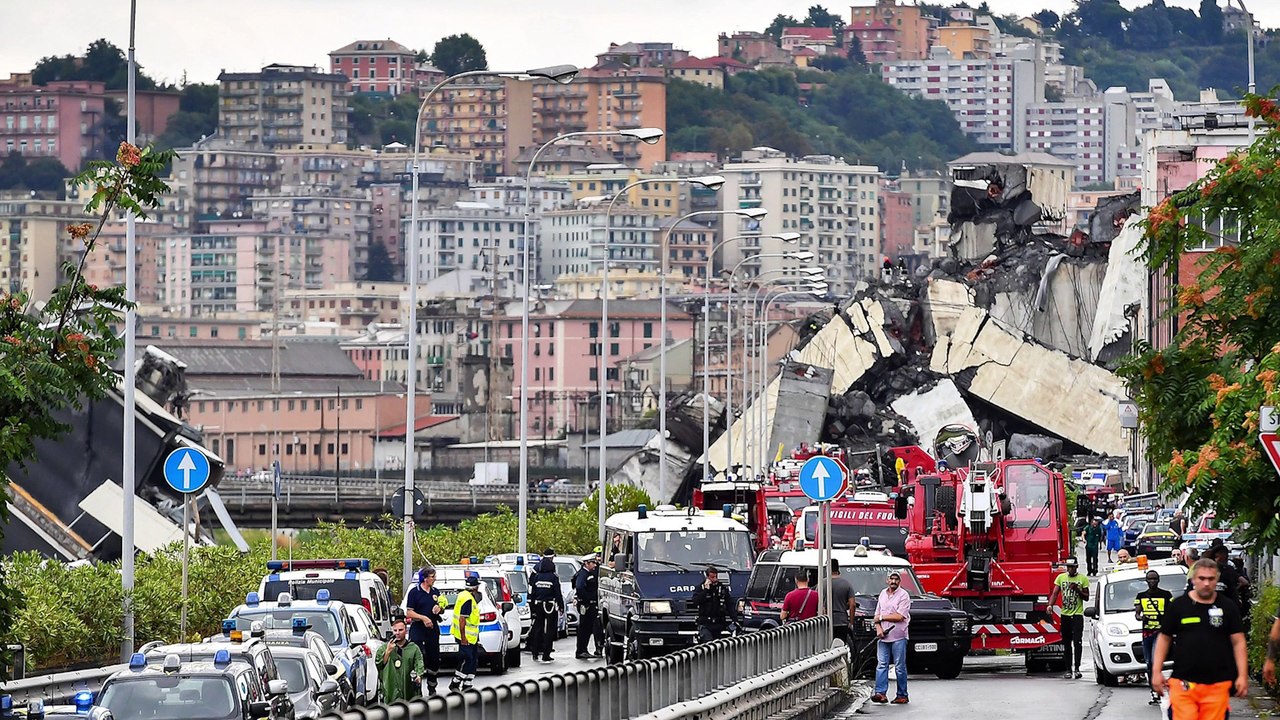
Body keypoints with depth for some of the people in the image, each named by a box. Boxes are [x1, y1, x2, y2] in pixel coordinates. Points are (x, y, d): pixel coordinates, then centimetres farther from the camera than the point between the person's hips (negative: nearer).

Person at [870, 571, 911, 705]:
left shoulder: (903, 595, -5)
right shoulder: (883, 594, 14)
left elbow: (900, 617, -14)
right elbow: (877, 615, 16)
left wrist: (881, 617, -6)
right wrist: (878, 628, -3)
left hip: (898, 637, -5)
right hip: (883, 637, 5)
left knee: (900, 667, -1)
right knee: (881, 665, -3)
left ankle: (902, 695, 3)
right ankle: (880, 693, -6)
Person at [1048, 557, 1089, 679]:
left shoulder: (1083, 579, 2)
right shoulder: (1061, 577, 8)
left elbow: (1086, 597, 4)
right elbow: (1055, 593, 3)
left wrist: (1077, 590, -15)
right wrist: (1050, 605, -15)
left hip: (1077, 615, -3)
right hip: (1065, 614, 3)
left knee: (1077, 641, -14)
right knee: (1066, 644, 5)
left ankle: (1077, 668, -16)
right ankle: (1068, 670, 10)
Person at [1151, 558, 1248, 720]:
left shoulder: (1228, 607, 7)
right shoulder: (1178, 605, 7)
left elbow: (1238, 642, 7)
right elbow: (1164, 638, 12)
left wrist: (1242, 676, 0)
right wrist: (1156, 672, 6)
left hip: (1218, 683, 0)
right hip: (1183, 683, 0)